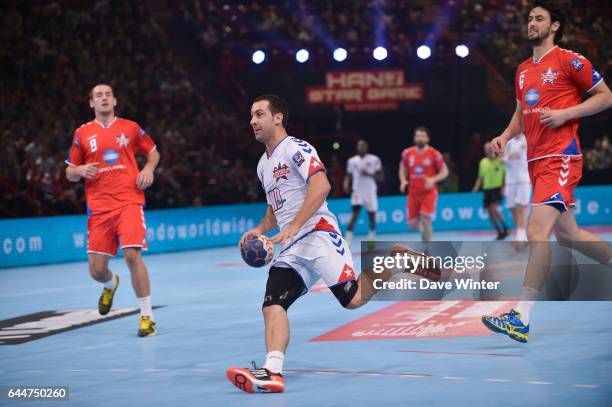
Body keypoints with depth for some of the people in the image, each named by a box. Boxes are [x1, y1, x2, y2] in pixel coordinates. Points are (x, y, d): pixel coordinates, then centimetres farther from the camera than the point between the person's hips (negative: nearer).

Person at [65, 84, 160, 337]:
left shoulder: (131, 128, 8)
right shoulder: (82, 133, 10)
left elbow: (153, 152, 21)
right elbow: (70, 173, 15)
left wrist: (148, 169, 0)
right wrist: (80, 170, -8)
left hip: (129, 202, -2)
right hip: (99, 208, 2)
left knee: (132, 255, -19)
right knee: (96, 269, -1)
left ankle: (147, 316, -7)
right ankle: (111, 285, 39)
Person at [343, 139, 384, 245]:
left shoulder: (374, 160, 0)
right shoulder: (352, 161, 7)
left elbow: (381, 177, 0)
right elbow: (348, 176, 14)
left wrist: (369, 174, -16)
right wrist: (346, 184, -8)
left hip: (370, 192, 0)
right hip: (357, 191, 0)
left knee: (372, 216, 6)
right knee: (355, 214, -18)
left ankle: (371, 239, 31)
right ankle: (347, 242, -22)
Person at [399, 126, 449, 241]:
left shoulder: (434, 154, -8)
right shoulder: (407, 153, 1)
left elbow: (444, 172, -3)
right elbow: (403, 170, 14)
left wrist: (433, 180, -22)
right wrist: (403, 181, -6)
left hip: (429, 192, -3)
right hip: (413, 193, 3)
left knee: (425, 220, -14)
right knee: (412, 224, 3)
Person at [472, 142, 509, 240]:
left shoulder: (501, 160, -4)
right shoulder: (483, 162, 10)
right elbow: (481, 177, 18)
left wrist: (504, 187, -11)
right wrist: (477, 187, 5)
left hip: (497, 188, -6)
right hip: (487, 189, 6)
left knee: (494, 208, -21)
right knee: (489, 212, 3)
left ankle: (505, 228, -8)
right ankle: (500, 232, 14)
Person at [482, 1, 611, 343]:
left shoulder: (569, 61, -5)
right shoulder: (523, 70, 18)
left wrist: (565, 114, -14)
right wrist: (506, 136, 9)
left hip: (560, 158, -9)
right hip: (537, 160, 9)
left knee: (537, 230, -20)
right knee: (567, 234, 16)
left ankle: (522, 319, -25)